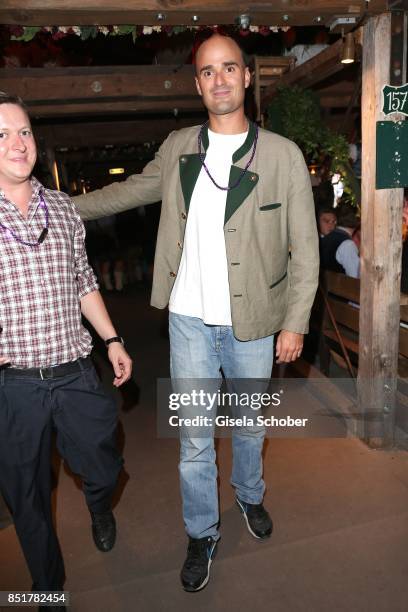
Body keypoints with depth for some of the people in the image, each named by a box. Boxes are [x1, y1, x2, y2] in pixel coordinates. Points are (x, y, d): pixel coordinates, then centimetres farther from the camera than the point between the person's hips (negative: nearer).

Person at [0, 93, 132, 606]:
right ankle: (48, 586, 42)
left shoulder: (63, 208, 6)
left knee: (102, 469, 14)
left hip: (75, 374, 2)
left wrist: (111, 339, 9)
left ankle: (99, 505, 53)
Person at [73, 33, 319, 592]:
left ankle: (250, 497, 49)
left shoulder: (283, 155, -4)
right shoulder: (177, 148, 4)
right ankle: (202, 534, 34)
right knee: (194, 439, 10)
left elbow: (305, 248, -3)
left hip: (252, 323, -1)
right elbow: (132, 190, 20)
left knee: (250, 426, 19)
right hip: (190, 319, 2)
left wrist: (295, 322, -7)